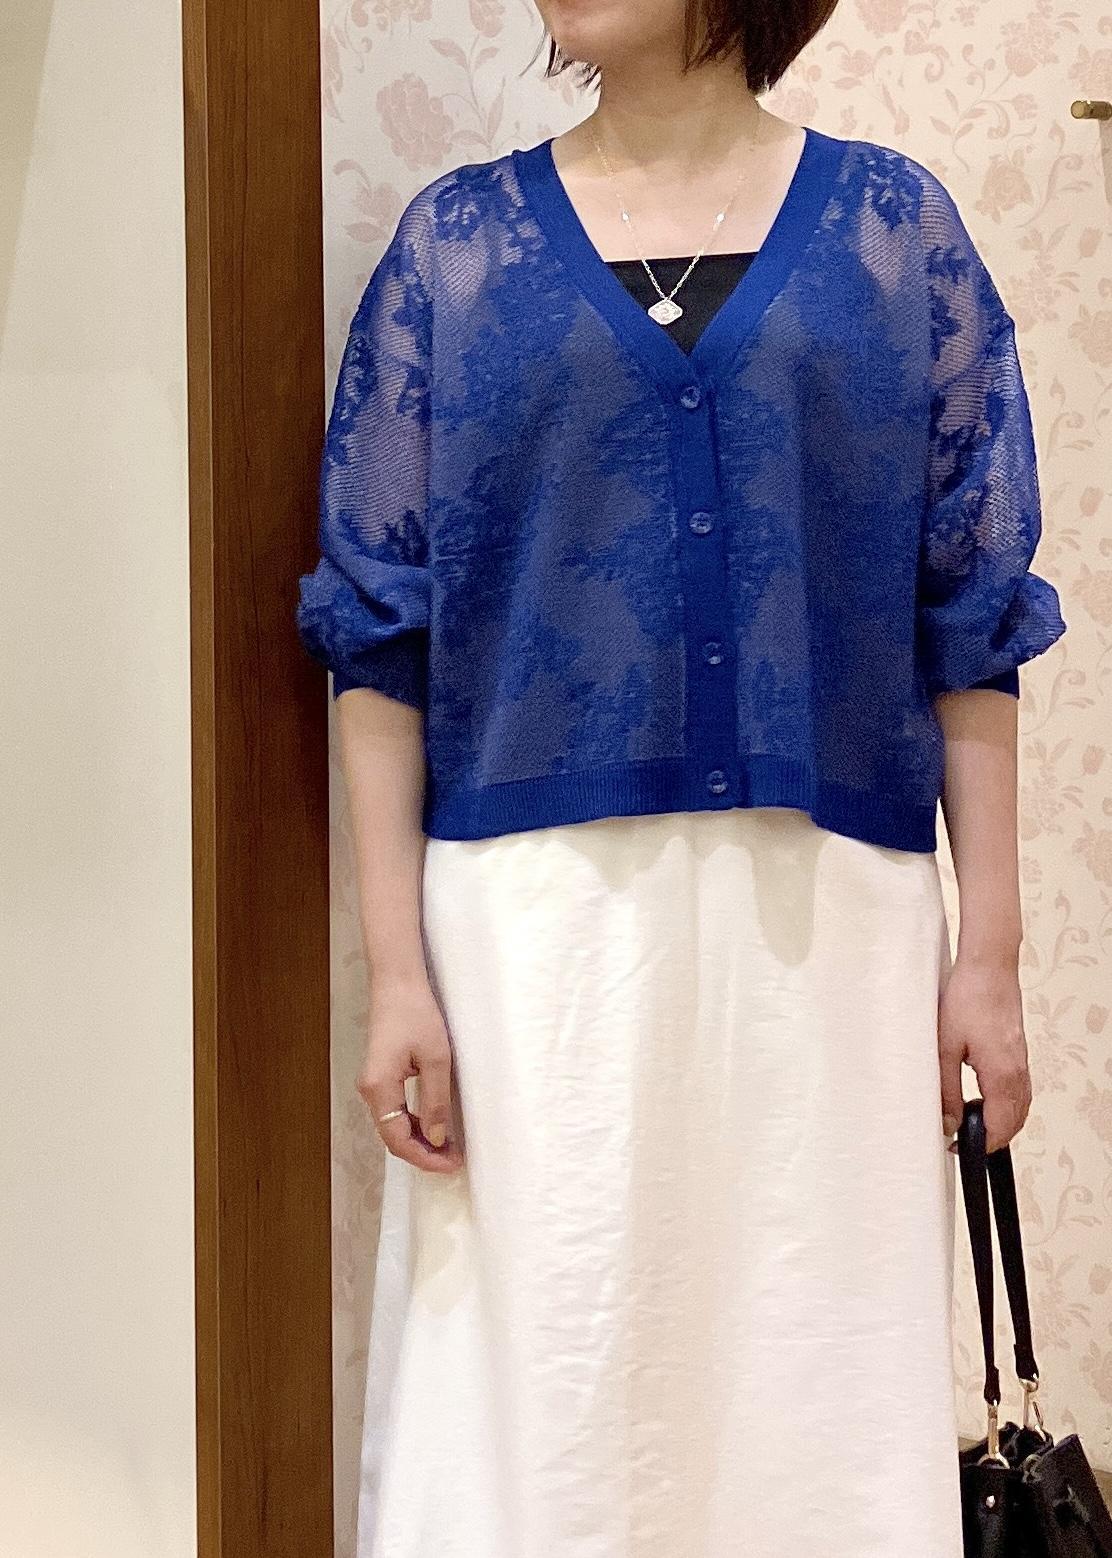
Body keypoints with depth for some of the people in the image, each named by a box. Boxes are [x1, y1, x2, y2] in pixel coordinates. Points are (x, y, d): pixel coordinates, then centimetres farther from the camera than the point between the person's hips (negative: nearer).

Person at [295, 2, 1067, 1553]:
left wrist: (990, 953, 0)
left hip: (827, 901, 1)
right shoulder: (456, 240, 6)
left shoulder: (895, 224, 6)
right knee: (542, 1380, 4)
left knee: (818, 1385, 7)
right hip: (536, 901, 0)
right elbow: (379, 628, 3)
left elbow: (974, 616, 5)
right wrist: (396, 964, -3)